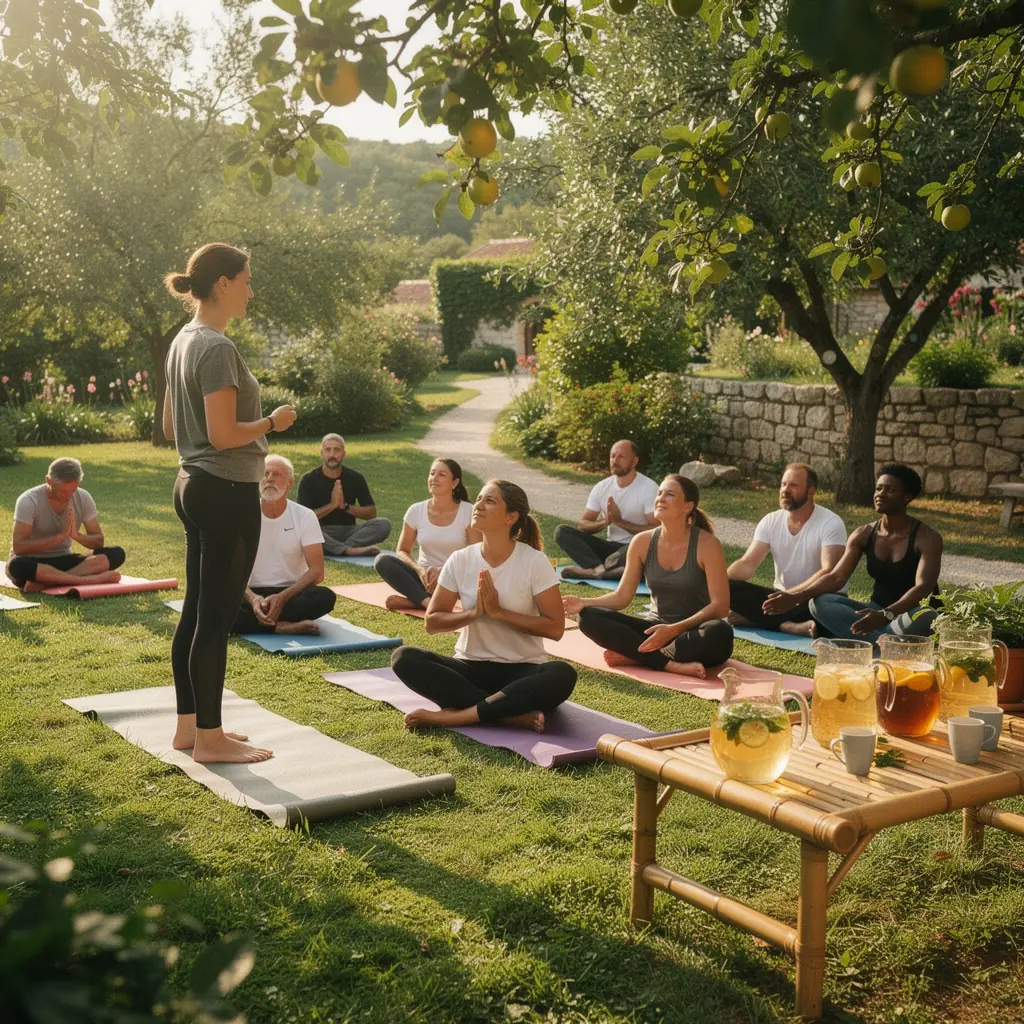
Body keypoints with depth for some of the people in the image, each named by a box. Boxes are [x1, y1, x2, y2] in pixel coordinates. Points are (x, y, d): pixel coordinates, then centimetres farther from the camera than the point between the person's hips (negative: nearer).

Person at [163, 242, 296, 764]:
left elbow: (170, 427, 19)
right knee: (217, 617, -2)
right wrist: (273, 421, -7)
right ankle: (210, 738, 7)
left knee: (195, 612, 15)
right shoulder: (217, 348, -17)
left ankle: (189, 724, 24)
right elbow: (223, 435, -21)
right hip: (226, 492, -10)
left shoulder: (183, 341, 13)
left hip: (192, 486, 10)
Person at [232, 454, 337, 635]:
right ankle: (281, 626, -31)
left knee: (325, 597, -32)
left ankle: (260, 619, -28)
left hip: (290, 593, 0)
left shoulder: (305, 517, -4)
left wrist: (283, 597, -25)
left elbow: (316, 571, -9)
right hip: (253, 593, 0)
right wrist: (252, 598, -27)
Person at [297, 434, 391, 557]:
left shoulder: (355, 478, 7)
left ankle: (337, 548, -33)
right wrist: (332, 505, -18)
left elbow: (371, 512, 6)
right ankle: (350, 549, -39)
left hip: (348, 531, 2)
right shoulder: (309, 480, 1)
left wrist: (345, 506, -10)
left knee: (383, 525, -23)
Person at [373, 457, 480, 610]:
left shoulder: (468, 512, -7)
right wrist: (420, 570, -17)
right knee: (382, 560, -22)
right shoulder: (416, 511, -1)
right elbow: (402, 551, 5)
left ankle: (414, 601, -28)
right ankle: (427, 601, -37)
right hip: (423, 576, 3)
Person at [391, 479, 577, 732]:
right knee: (404, 659, -23)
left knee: (562, 675, -35)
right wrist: (473, 612, -14)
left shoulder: (535, 561, -9)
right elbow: (432, 622, 4)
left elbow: (555, 628, -11)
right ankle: (515, 714, -28)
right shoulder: (460, 560, -1)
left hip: (522, 669, -2)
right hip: (471, 667, 3)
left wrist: (498, 612, -17)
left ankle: (456, 715, -30)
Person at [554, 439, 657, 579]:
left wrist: (619, 521, -20)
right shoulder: (602, 487, 4)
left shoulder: (649, 488, -11)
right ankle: (601, 569, -36)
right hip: (611, 546, 5)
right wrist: (605, 521, -17)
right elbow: (582, 525, 3)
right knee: (562, 532, -13)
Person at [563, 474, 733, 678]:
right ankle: (672, 665, -30)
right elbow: (622, 596, 4)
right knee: (589, 618, -18)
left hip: (694, 634, -3)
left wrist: (675, 630, -26)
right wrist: (584, 603, -14)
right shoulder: (642, 542, -2)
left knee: (720, 633, -39)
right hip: (656, 629, 3)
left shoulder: (707, 544, -12)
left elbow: (720, 606, -15)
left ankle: (633, 656, -23)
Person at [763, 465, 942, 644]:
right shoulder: (863, 535, 2)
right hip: (878, 612, 5)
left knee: (925, 617, -41)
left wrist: (886, 615, -45)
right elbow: (837, 577, -5)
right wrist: (795, 597, -23)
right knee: (820, 602, -20)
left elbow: (923, 587, -27)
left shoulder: (927, 538, -13)